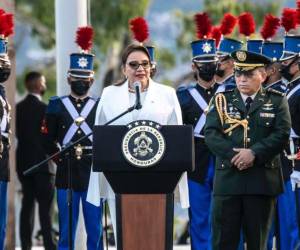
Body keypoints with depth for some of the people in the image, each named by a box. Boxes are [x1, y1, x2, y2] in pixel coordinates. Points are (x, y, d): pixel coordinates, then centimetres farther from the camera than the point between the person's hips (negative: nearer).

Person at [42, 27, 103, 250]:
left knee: (95, 230, 3)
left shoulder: (101, 106, 6)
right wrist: (61, 158, 1)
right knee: (66, 231, 2)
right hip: (66, 174, 0)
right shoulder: (57, 105, 6)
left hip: (93, 173, 0)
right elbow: (48, 140, 7)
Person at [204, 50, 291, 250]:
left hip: (262, 180, 0)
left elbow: (282, 134, -6)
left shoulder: (277, 101, 7)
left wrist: (254, 153, -18)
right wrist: (233, 154, -17)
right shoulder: (222, 100, 10)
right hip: (228, 179, 0)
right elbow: (211, 133, -1)